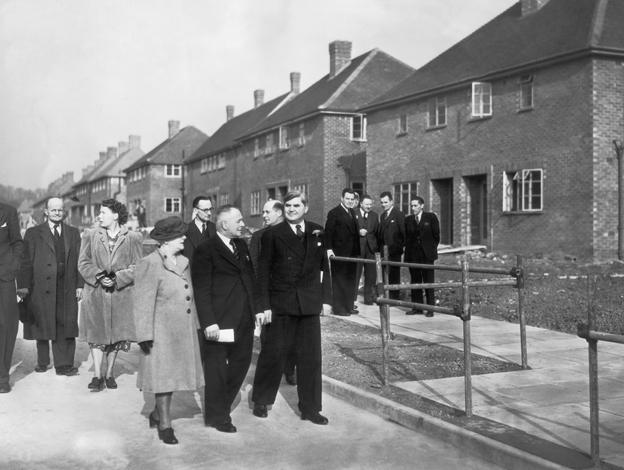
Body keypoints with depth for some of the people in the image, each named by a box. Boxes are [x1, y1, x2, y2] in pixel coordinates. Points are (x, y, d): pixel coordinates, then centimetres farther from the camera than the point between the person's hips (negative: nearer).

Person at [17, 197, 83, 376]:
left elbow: (79, 261, 11)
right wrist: (23, 285, -7)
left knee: (66, 326, -2)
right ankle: (42, 362, 22)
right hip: (42, 287, -1)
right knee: (42, 326, 7)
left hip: (67, 288, 1)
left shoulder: (73, 233, 13)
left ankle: (64, 365, 0)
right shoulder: (33, 233, 6)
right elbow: (26, 262, 2)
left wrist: (80, 285, 3)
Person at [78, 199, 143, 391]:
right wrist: (98, 277, -12)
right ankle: (97, 376, 3)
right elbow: (83, 263, 5)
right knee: (97, 335, -2)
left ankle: (109, 374, 20)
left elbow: (137, 266, -1)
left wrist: (117, 278, -15)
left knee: (116, 335, 6)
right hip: (95, 293, 1)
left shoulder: (133, 238, 1)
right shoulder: (90, 236, 7)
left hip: (121, 294, -1)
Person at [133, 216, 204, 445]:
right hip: (162, 332, -7)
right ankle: (164, 425, 13)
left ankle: (157, 413, 32)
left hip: (183, 331, 7)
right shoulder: (149, 265, -14)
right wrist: (145, 336, -16)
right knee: (163, 375, 1)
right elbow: (143, 303, -15)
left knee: (174, 373, 13)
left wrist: (195, 324, 15)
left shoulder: (183, 262, 10)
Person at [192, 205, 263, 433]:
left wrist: (256, 308, 12)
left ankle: (222, 406, 33)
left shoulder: (241, 246, 14)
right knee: (217, 369, 4)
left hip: (244, 321, 8)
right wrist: (208, 322, -19)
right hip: (220, 322, -7)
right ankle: (216, 416, 20)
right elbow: (201, 290, -14)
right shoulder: (205, 250, -11)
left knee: (241, 363, 14)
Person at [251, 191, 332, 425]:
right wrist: (264, 305, -9)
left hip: (309, 304, 3)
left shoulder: (317, 232, 7)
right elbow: (263, 272, -3)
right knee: (273, 353, 6)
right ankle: (261, 401, 25)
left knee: (310, 357, 6)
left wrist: (326, 297, 3)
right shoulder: (272, 234, -2)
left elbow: (325, 267, 10)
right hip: (280, 304, -3)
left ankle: (310, 408, 18)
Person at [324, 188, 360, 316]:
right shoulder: (334, 213, -9)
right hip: (339, 253, -7)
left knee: (350, 281, 12)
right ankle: (338, 308, 5)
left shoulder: (352, 213, 14)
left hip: (352, 253, 8)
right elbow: (328, 232, -13)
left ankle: (349, 306, 21)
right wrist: (329, 249, -21)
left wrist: (357, 250, 10)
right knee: (339, 281, -1)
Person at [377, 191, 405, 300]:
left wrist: (401, 246, -12)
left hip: (394, 250, -6)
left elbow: (403, 232, -9)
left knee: (394, 274, -1)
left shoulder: (398, 214, -6)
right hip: (384, 250, 7)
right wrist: (379, 247, 8)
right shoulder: (383, 215, 16)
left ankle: (394, 297, 5)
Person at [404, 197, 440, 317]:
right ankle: (417, 307, 14)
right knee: (415, 282, 7)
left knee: (429, 282, 0)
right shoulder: (408, 219, 8)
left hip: (427, 255, -3)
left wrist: (432, 249, 2)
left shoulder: (431, 217, -1)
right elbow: (406, 237, 11)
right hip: (412, 256, 3)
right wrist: (408, 250, 4)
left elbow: (436, 235, 2)